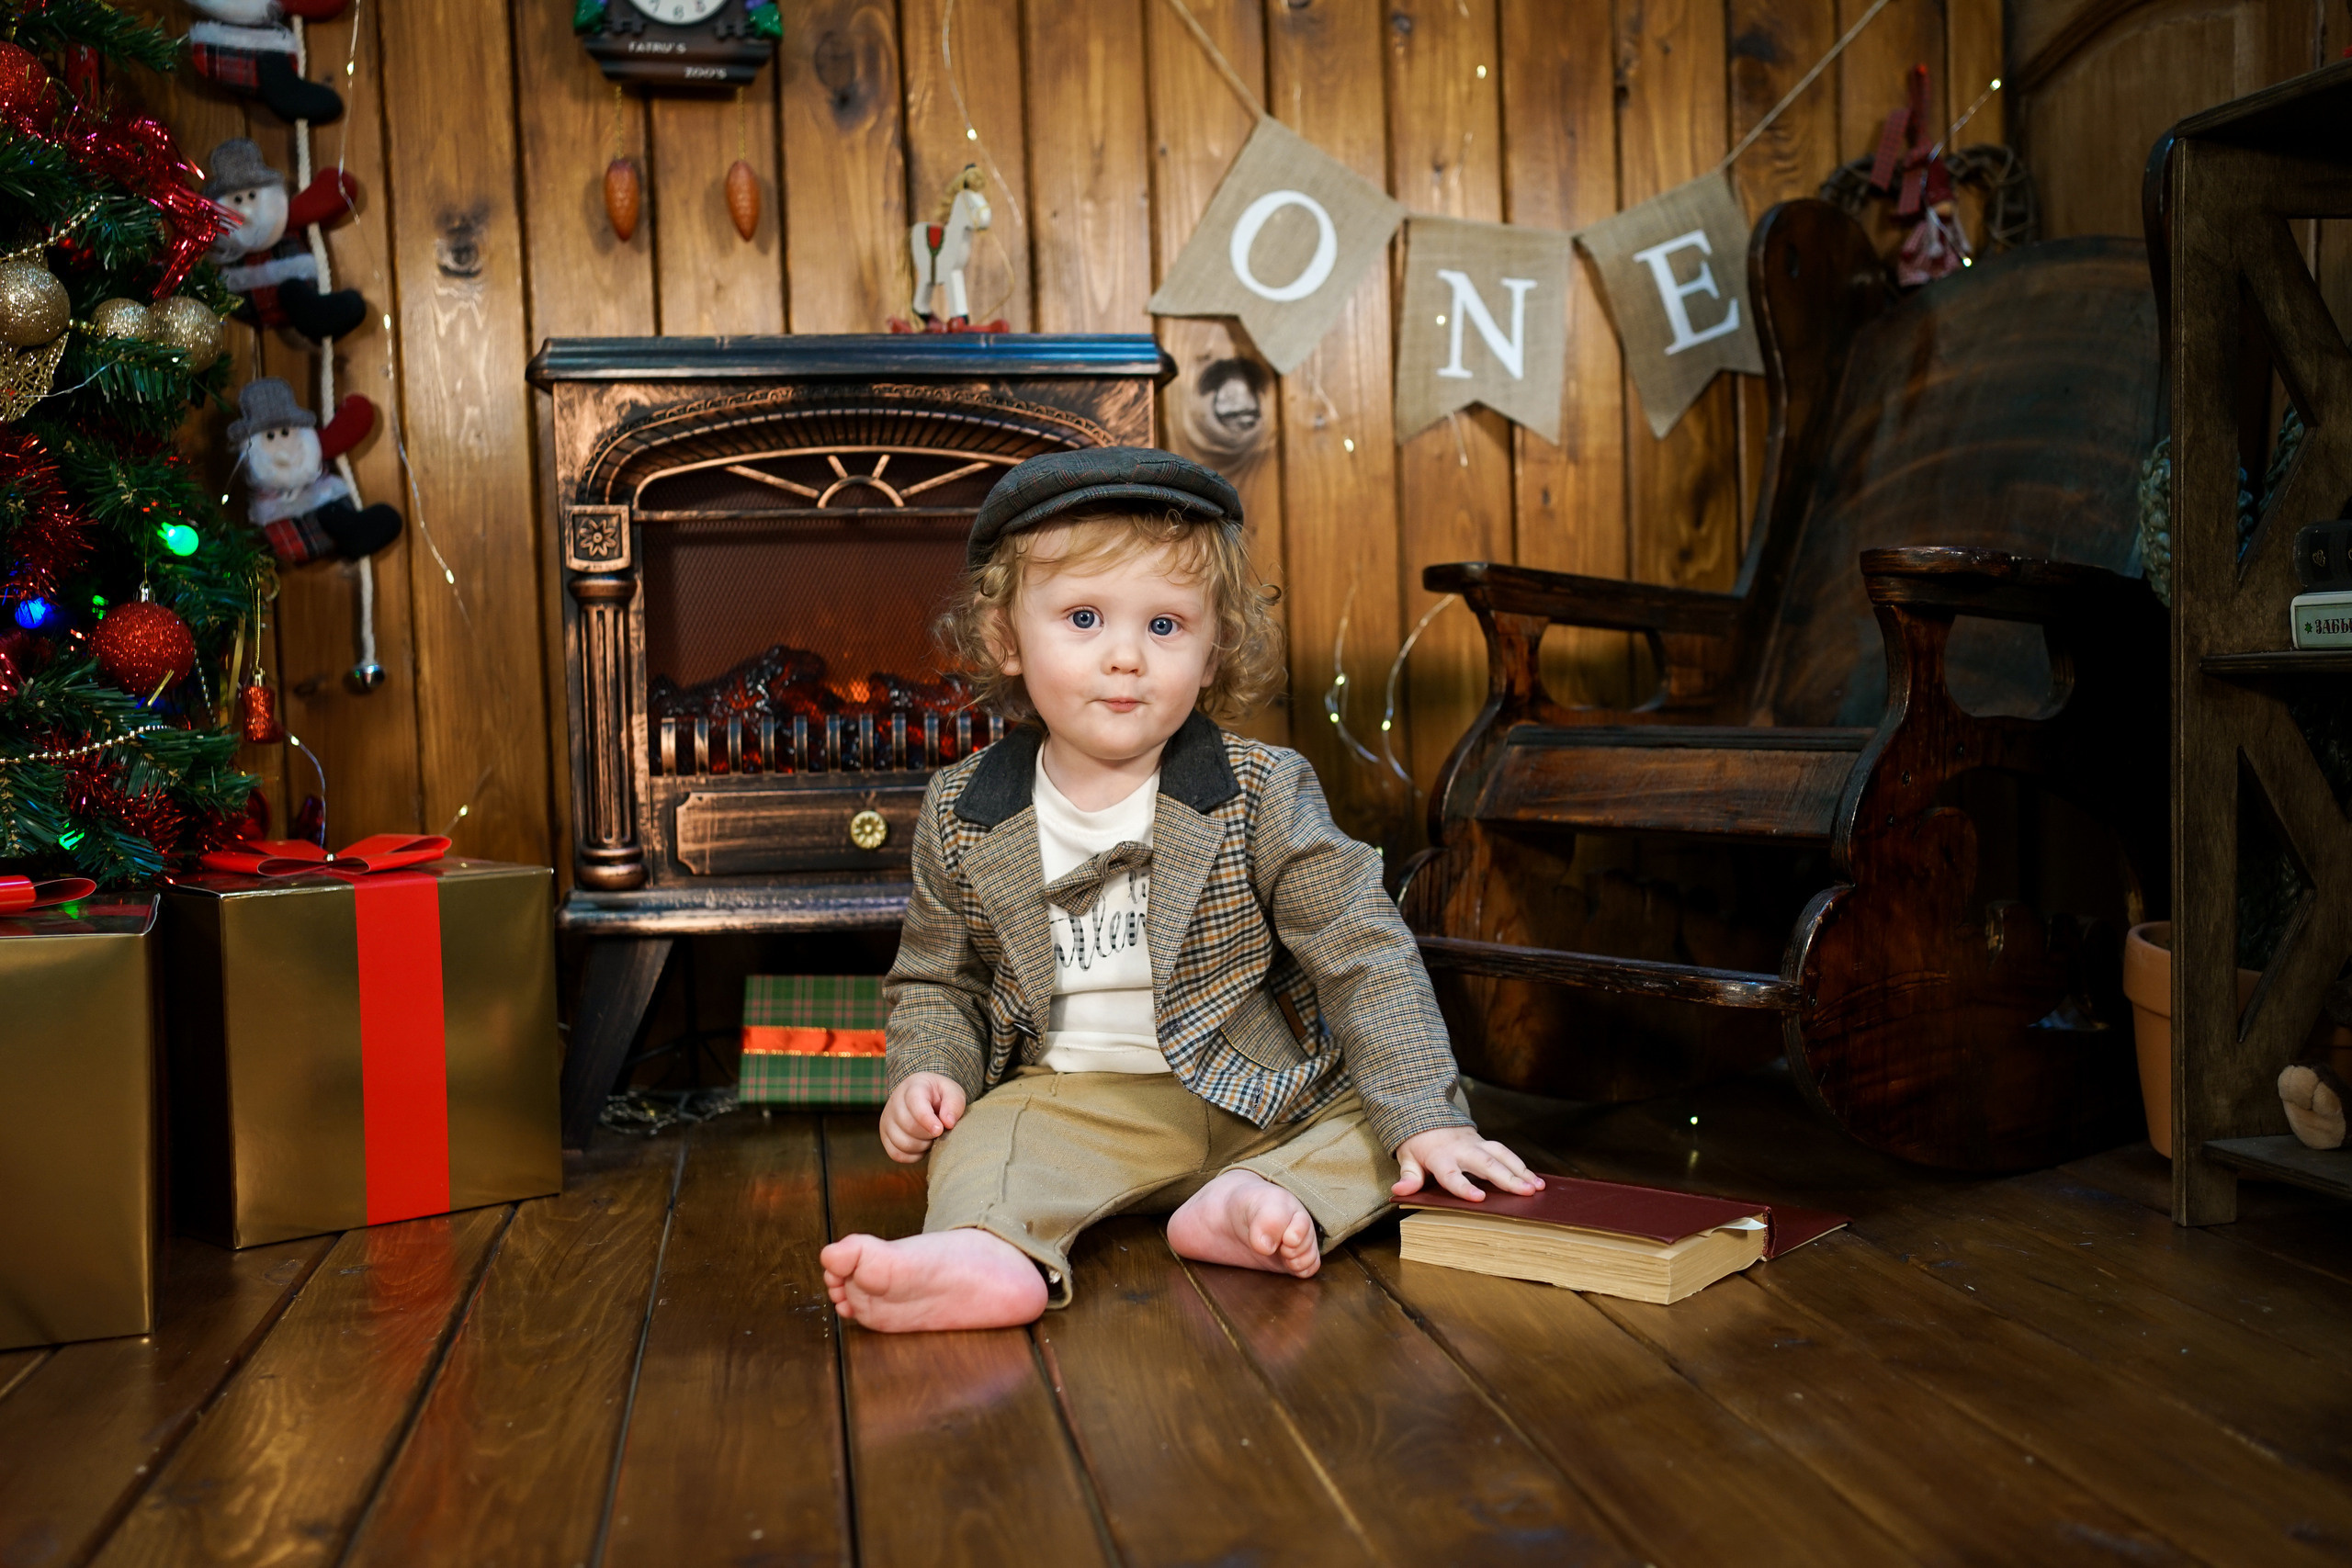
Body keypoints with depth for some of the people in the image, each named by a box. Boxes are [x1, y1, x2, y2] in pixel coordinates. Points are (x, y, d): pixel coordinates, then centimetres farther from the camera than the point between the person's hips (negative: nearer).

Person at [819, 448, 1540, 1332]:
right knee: (986, 1141, -26)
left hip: (1258, 1098, 0)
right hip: (1068, 1098, 0)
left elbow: (1364, 954, -11)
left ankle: (1270, 1198, -35)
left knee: (1374, 1113, -18)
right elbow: (936, 982, 11)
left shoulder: (1264, 794, -8)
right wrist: (926, 1072, -10)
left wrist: (1427, 1120, -20)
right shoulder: (962, 817, -2)